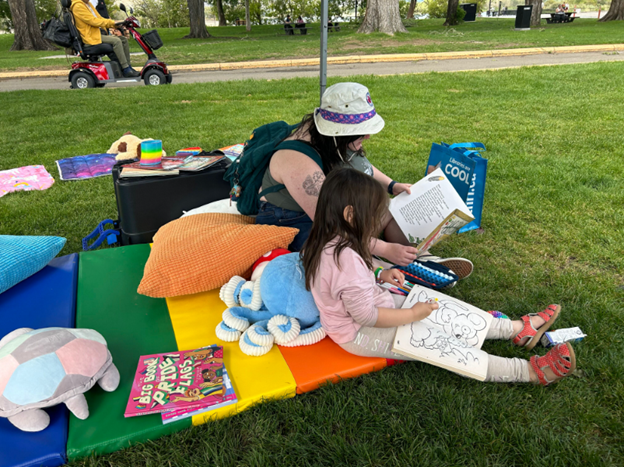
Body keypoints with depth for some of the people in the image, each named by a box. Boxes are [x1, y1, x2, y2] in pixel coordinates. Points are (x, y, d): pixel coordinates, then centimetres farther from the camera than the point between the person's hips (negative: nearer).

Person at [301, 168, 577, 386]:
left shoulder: (330, 243, -4)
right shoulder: (346, 258, -34)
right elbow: (366, 315, -28)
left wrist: (379, 276, 2)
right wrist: (412, 315, -17)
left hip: (369, 307, 9)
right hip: (359, 334, -9)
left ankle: (519, 329, 18)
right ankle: (529, 372, -1)